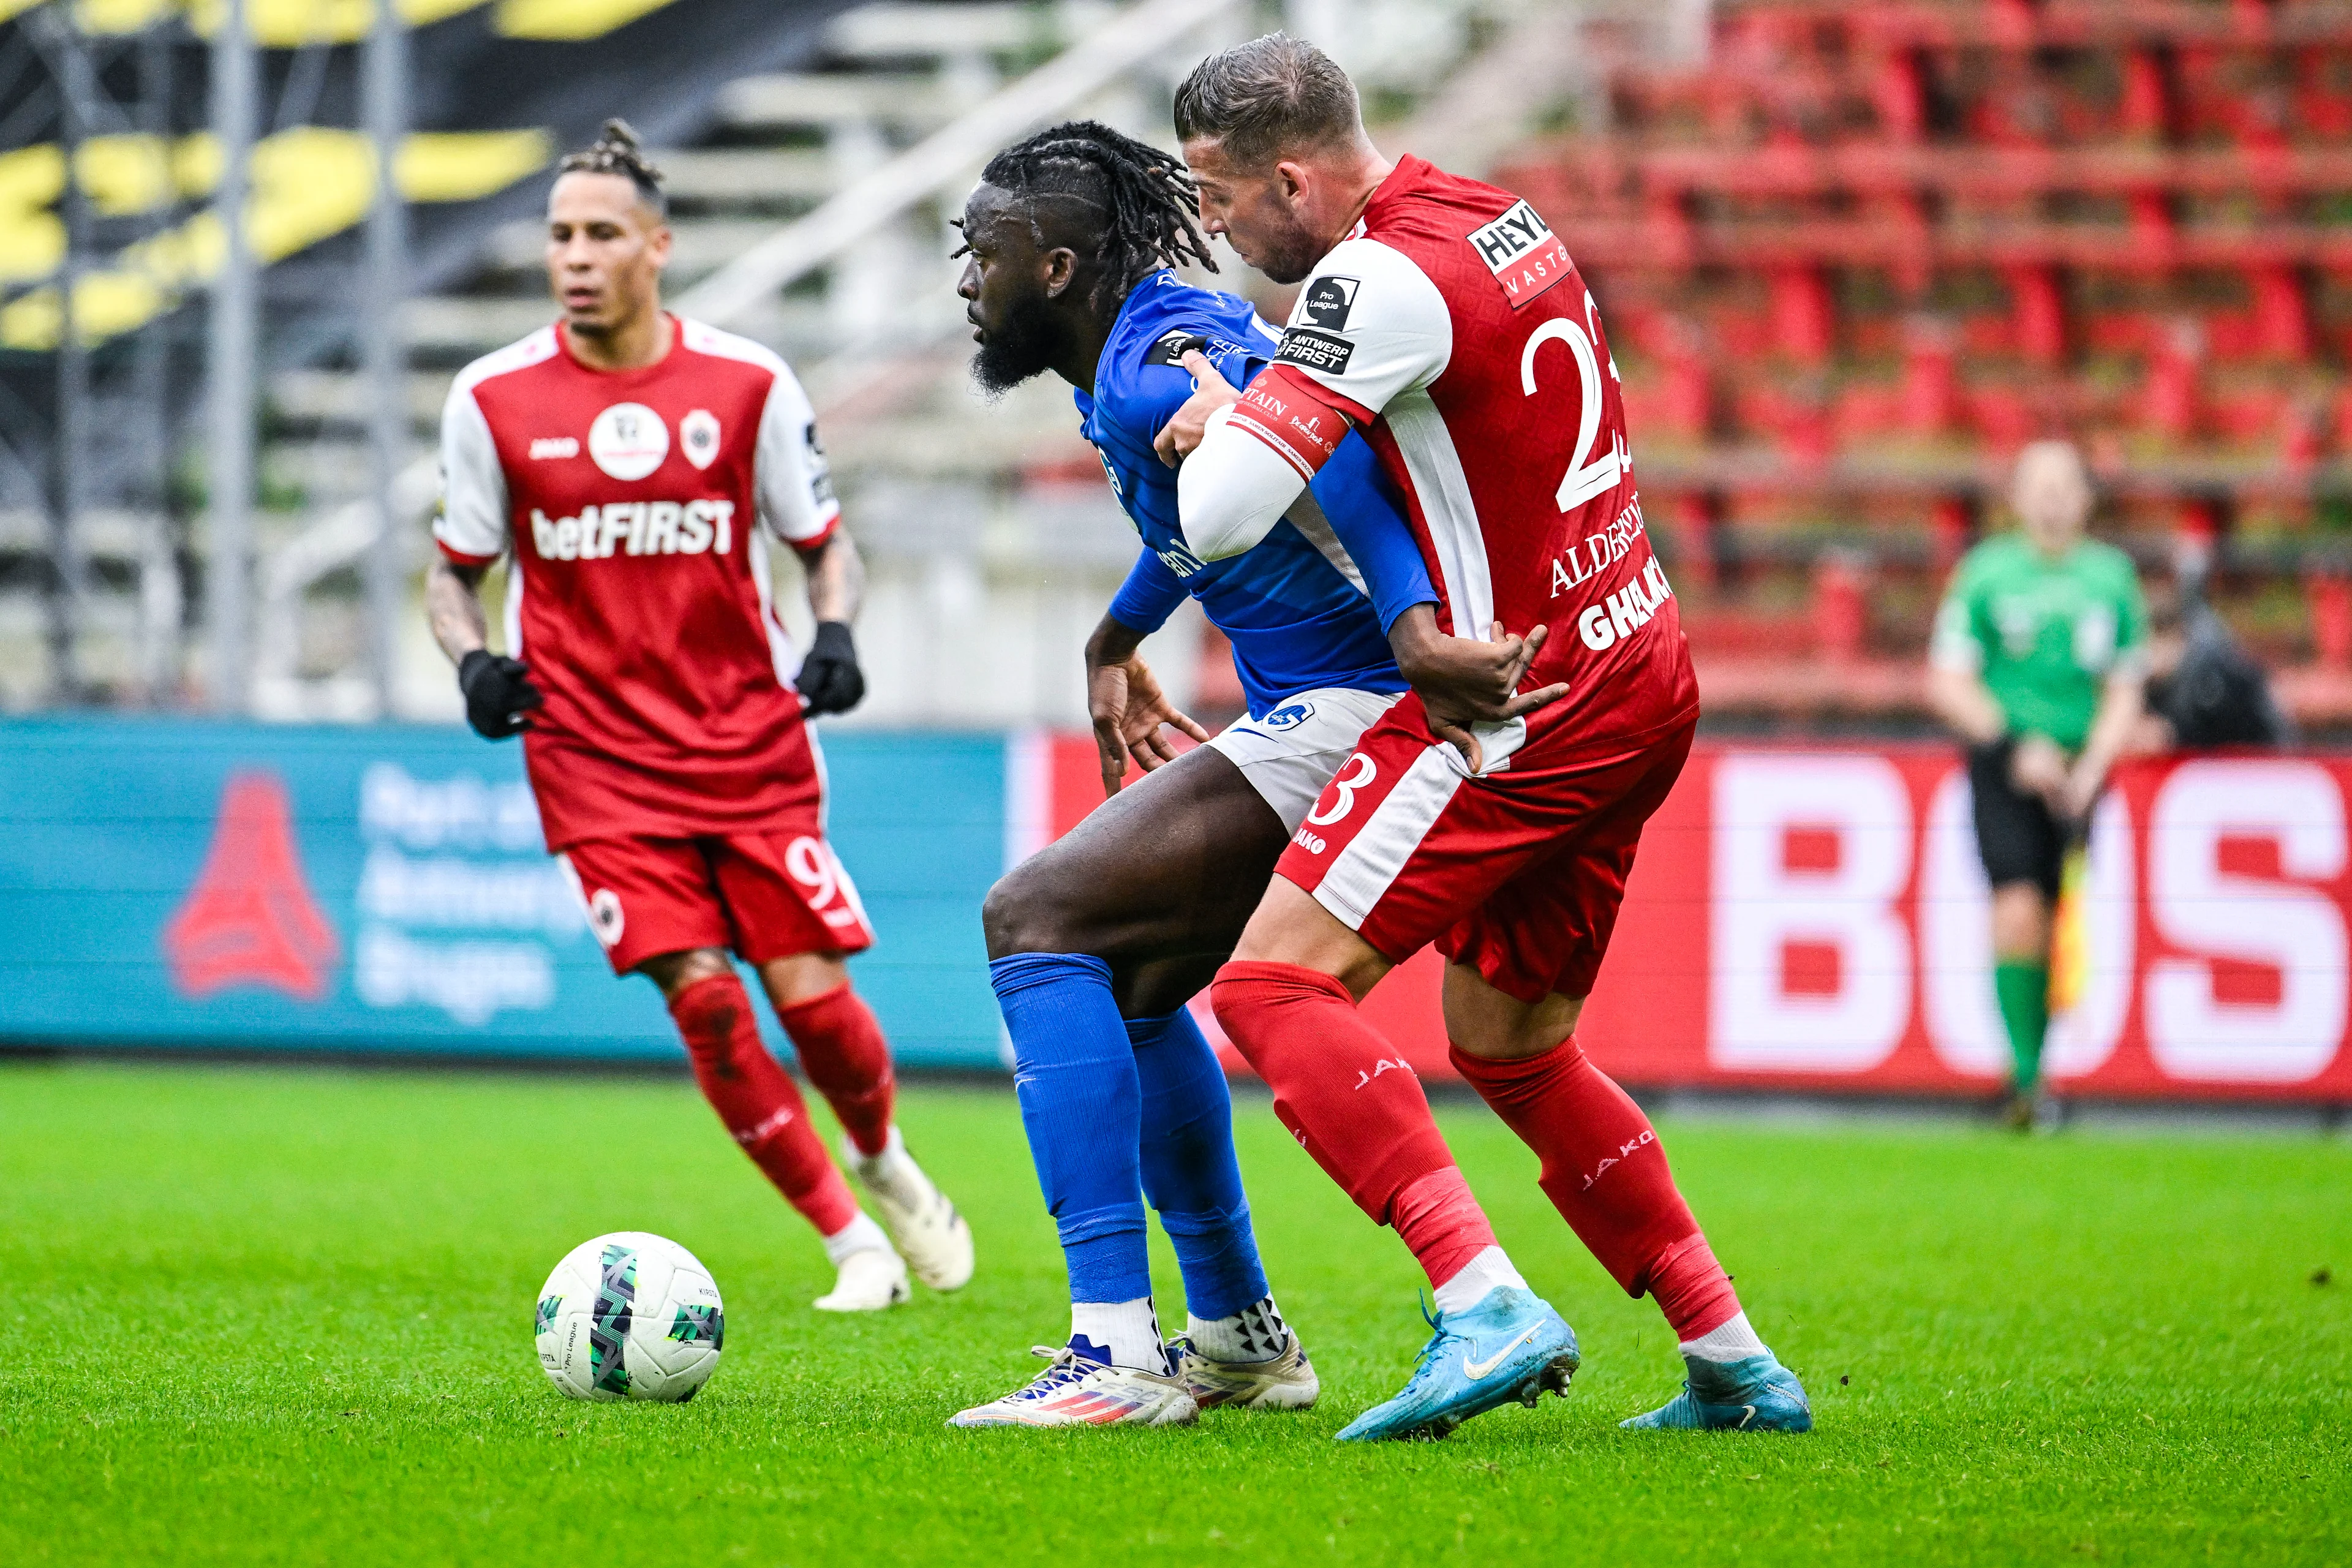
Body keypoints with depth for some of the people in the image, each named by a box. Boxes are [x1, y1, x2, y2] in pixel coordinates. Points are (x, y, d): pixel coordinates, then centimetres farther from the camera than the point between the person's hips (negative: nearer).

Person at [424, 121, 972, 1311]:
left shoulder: (747, 384, 0)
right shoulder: (493, 399, -1)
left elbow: (823, 541, 10)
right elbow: (456, 571, 9)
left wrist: (835, 641, -9)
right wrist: (475, 662, -11)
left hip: (751, 744, 1)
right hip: (597, 758, 0)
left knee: (810, 994, -4)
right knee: (702, 995, -13)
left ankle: (884, 1162, 30)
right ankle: (852, 1244, 1)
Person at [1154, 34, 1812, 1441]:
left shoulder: (1380, 279, -18)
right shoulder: (1503, 220, 11)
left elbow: (1221, 515, -24)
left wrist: (1217, 418, -1)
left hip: (1527, 699, -9)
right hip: (1643, 674, 9)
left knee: (1278, 979, -12)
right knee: (1510, 1045, 20)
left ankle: (1487, 1307, -25)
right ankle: (1736, 1365, 21)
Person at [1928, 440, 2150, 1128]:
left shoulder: (2112, 578, 9)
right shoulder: (1985, 572, 1)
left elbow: (2124, 696, 12)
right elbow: (1946, 684, 0)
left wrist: (2090, 769, -4)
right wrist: (2016, 745, -11)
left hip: (2075, 771, 3)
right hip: (2001, 764, -2)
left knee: (2052, 926, 1)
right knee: (2017, 908, -19)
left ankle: (2033, 1076, 13)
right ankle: (2024, 1074, -18)